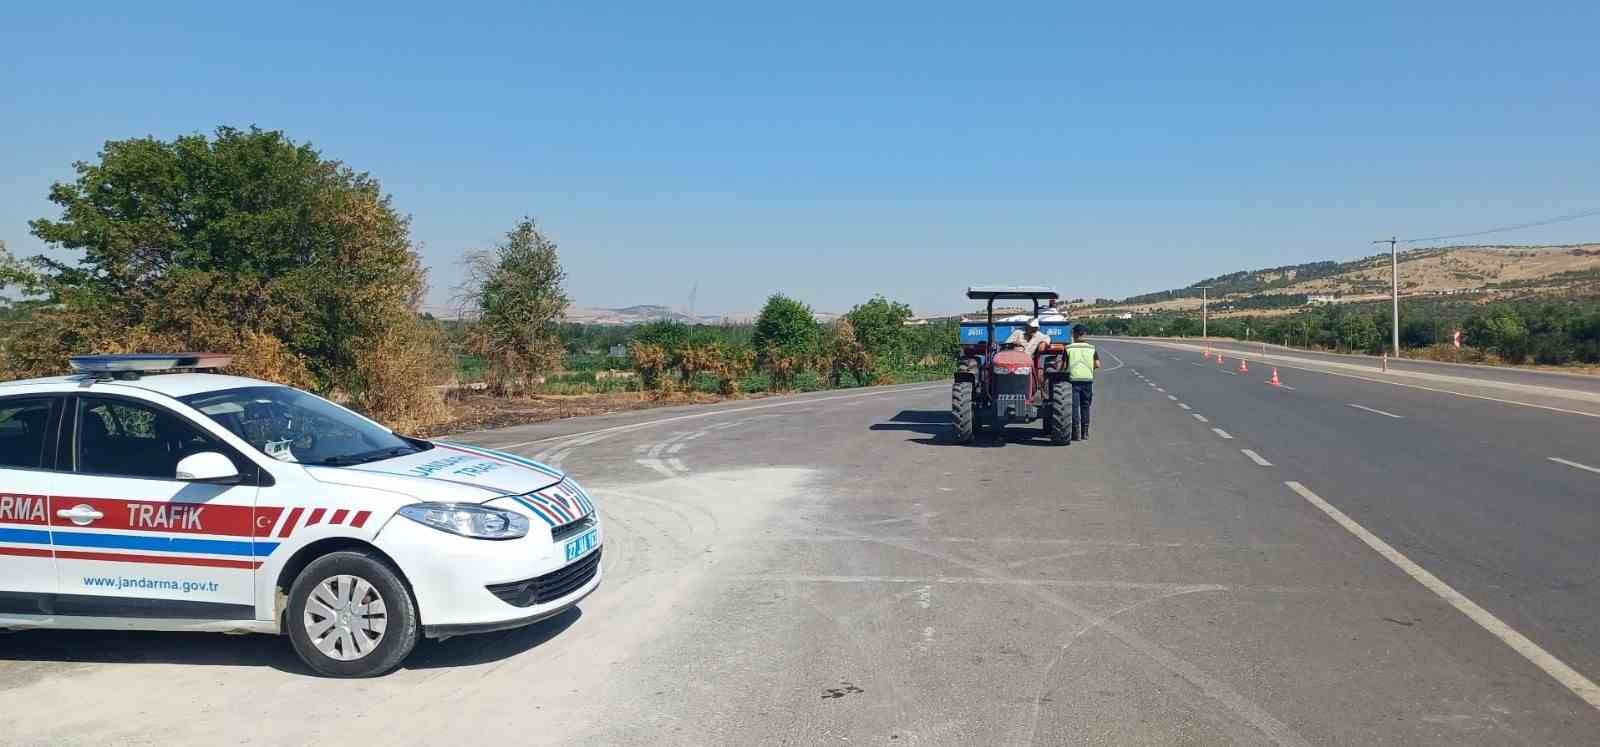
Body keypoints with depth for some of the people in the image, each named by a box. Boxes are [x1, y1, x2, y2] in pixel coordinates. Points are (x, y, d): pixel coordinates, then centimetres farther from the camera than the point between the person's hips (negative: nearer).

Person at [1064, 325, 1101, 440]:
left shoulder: (1068, 348, -1)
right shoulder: (1092, 348, 4)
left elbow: (1064, 366, -5)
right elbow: (1097, 365, -1)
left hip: (1073, 379, -2)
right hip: (1087, 379, 2)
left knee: (1074, 406, 2)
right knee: (1085, 407, 11)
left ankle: (1076, 432, -1)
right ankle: (1085, 433, 13)